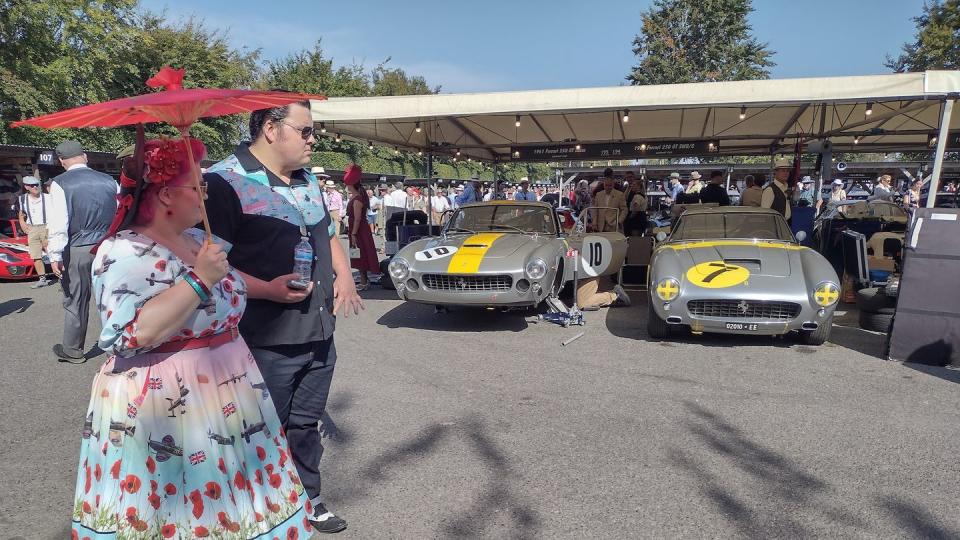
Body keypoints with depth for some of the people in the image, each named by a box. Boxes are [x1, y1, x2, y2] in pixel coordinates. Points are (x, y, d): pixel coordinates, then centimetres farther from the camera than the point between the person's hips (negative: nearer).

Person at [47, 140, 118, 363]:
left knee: (75, 301, 9)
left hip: (77, 250, -3)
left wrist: (55, 255, -6)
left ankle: (72, 351, 21)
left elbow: (58, 223, -11)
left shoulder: (60, 183, -7)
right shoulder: (109, 181, 3)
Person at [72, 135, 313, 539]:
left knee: (227, 505, 18)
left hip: (226, 396, 8)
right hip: (166, 411, -8)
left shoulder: (196, 240, 8)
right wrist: (198, 278, -27)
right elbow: (134, 334, -27)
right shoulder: (124, 252, -17)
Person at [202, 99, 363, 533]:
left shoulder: (307, 180, 12)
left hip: (319, 334, 7)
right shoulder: (225, 181, -13)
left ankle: (308, 500, 40)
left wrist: (344, 274, 6)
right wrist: (267, 289, -26)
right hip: (266, 343, -7)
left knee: (306, 425, 21)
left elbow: (328, 235, 23)